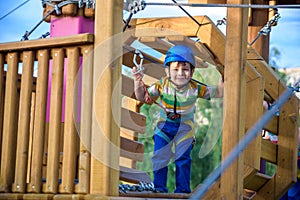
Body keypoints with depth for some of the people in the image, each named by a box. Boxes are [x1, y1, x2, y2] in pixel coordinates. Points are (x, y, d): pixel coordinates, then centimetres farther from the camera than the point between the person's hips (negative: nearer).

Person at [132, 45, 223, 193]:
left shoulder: (195, 88, -18)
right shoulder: (162, 85, -19)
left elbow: (218, 93, -9)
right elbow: (142, 97, -11)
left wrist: (223, 79, -26)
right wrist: (138, 83, -28)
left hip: (185, 126, -1)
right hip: (164, 124, 1)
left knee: (183, 158, -3)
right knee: (159, 157, 0)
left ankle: (183, 189, 9)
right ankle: (159, 187, 13)